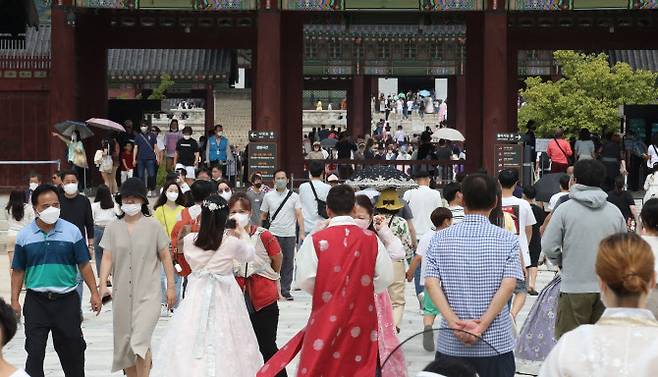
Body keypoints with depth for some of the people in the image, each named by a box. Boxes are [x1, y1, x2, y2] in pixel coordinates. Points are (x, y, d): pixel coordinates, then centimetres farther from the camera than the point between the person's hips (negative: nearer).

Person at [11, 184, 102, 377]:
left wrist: (94, 293, -1)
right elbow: (18, 271, 6)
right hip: (36, 301, 0)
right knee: (34, 352, -2)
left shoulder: (72, 231, 0)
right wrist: (14, 300, 0)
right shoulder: (25, 235, 2)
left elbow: (84, 265, 4)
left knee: (72, 350, 11)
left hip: (67, 300, 0)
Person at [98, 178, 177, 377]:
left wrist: (171, 286, 1)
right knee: (124, 341, 9)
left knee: (140, 340, -16)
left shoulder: (153, 226, 0)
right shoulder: (113, 228, 6)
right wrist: (103, 284, -11)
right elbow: (107, 258, 2)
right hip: (122, 293, 4)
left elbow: (165, 256, 4)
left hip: (148, 293, -3)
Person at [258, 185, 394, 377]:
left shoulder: (316, 240, -10)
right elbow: (386, 277, -1)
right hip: (361, 319, 2)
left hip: (327, 318, -1)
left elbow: (305, 281, -8)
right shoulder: (370, 239, -4)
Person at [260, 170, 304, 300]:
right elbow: (263, 215, 13)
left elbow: (299, 215, 0)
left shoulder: (294, 196, 4)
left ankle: (286, 291, 11)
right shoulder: (268, 196, 6)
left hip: (289, 235, 1)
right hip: (273, 234, -1)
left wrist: (302, 232, -10)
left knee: (288, 264, 4)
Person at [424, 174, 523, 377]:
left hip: (450, 345, 1)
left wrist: (455, 323, -14)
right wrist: (481, 326, -14)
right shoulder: (507, 240, -2)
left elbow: (431, 284, -9)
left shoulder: (441, 239, 1)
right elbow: (508, 285, -12)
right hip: (496, 345, -1)